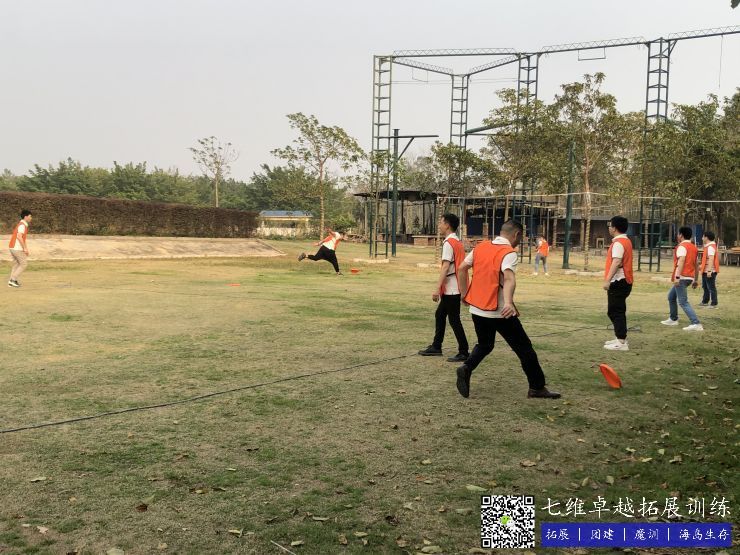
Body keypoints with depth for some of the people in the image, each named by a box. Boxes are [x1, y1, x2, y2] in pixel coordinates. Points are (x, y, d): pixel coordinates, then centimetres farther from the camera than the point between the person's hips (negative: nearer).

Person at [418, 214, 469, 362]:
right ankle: (436, 347, 24)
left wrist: (437, 288, -22)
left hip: (451, 289, -10)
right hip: (453, 288, 10)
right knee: (440, 315, 17)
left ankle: (463, 353, 0)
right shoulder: (458, 242, 13)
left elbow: (445, 267, -21)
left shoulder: (448, 243, -15)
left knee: (454, 320, -4)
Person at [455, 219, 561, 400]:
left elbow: (462, 268, 8)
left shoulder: (481, 247, 6)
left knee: (484, 345, 24)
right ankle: (537, 387, 16)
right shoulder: (509, 253, -13)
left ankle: (466, 369, -2)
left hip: (477, 309, 6)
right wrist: (508, 302, -45)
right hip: (500, 312, -6)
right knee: (524, 347, 8)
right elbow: (509, 278, -31)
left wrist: (465, 295, 17)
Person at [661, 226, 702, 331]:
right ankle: (673, 319, 32)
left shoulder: (682, 246, -10)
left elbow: (681, 261, -23)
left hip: (682, 278, -9)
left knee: (683, 302, -10)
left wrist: (677, 277, -29)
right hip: (690, 277, 9)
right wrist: (695, 280, 24)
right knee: (671, 296, 24)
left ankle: (696, 324, -18)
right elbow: (696, 265, 20)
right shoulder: (694, 247, 17)